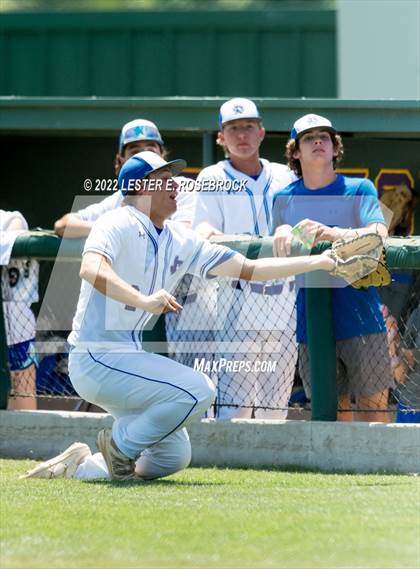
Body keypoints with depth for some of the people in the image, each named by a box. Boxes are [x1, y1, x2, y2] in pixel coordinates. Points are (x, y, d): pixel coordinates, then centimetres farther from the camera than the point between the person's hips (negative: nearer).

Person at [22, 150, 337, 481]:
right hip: (97, 358, -9)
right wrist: (143, 300, -46)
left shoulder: (181, 241, 11)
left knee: (175, 456, 11)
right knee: (198, 389, -21)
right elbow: (91, 268, -32)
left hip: (128, 358, 9)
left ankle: (79, 467, 17)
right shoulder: (119, 225, -11)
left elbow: (249, 269, 12)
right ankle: (121, 447, -5)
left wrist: (318, 263, 6)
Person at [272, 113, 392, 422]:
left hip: (361, 317, -2)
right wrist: (283, 233, -13)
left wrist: (333, 234, -33)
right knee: (333, 409, 3)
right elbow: (278, 253, 11)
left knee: (374, 405, -5)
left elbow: (379, 234, -13)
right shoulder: (284, 199, 12)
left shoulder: (360, 189, 3)